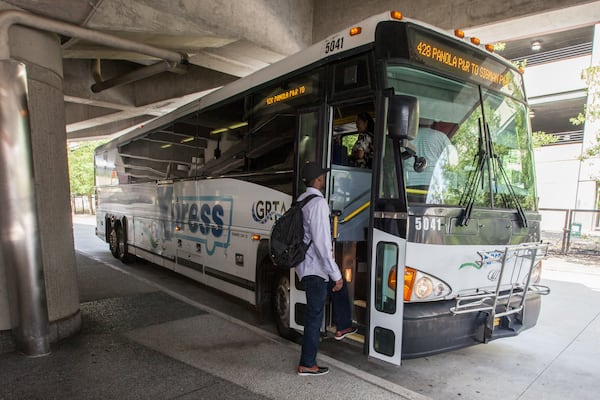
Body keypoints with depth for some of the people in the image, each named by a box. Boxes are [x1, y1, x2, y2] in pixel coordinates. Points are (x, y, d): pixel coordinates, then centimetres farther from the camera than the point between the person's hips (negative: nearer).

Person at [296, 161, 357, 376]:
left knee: (339, 285, 28)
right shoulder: (318, 203, -21)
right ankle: (307, 364, 16)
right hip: (315, 267, -10)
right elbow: (321, 242, -25)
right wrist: (335, 274, -19)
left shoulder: (301, 200, 8)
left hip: (305, 263, 10)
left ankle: (343, 327, 41)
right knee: (315, 315, 2)